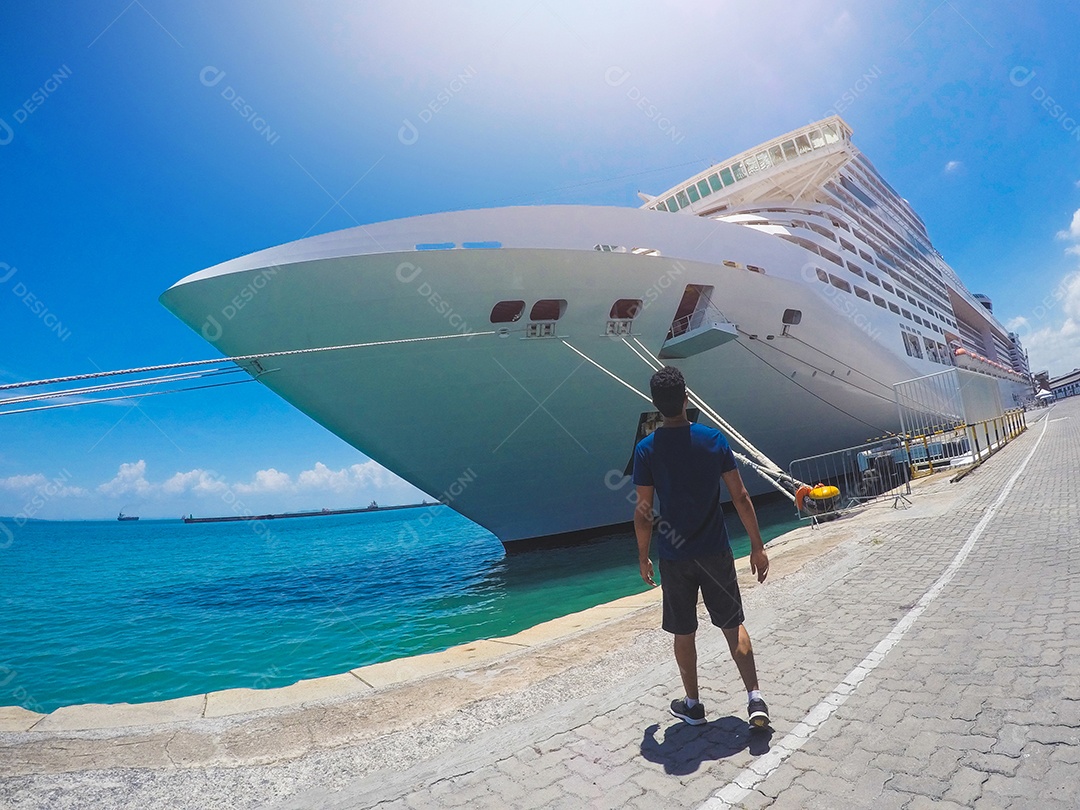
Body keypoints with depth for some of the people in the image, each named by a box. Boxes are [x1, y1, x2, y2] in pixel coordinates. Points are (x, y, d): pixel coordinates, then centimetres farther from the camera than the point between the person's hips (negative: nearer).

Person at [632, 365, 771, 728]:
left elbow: (643, 511, -9)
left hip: (673, 556, -1)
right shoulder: (714, 439, -6)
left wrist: (643, 556, 3)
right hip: (715, 552, 1)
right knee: (733, 625, 17)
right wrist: (757, 546, 4)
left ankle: (692, 705, 29)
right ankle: (755, 698, 13)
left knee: (684, 633, 14)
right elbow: (740, 497, -5)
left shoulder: (646, 449, -12)